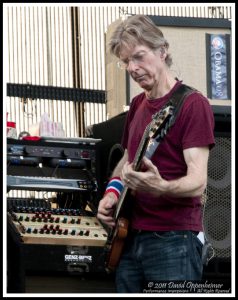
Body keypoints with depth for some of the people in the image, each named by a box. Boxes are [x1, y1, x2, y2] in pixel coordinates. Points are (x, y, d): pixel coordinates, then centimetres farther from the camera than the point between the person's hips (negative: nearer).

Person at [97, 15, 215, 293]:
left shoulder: (192, 104, -9)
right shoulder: (137, 104, 15)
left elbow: (197, 182, -17)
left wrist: (159, 187, -37)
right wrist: (113, 190, 8)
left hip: (174, 240, -7)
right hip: (130, 238, 7)